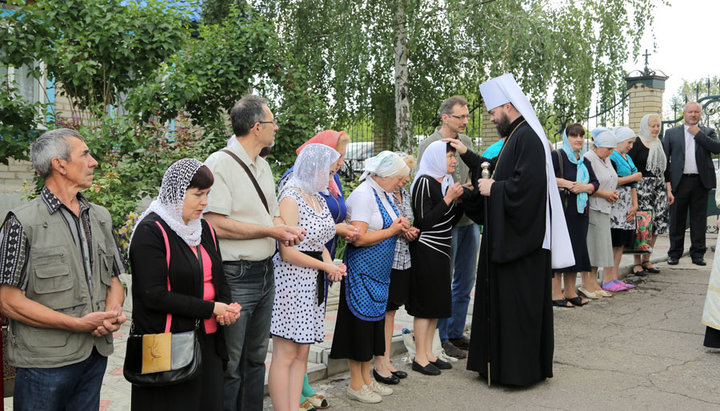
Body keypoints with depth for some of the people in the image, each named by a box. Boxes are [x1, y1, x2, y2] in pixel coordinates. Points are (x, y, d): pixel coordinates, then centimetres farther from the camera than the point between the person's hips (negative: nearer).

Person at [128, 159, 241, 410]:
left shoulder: (204, 228, 12)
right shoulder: (151, 231, -12)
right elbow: (154, 295, -19)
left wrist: (226, 306, -3)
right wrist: (210, 309, -18)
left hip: (207, 341, 7)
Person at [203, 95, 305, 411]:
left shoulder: (263, 166, 14)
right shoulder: (220, 164, -15)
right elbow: (215, 224, -23)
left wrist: (285, 229, -1)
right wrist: (270, 230, -17)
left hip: (265, 274, 9)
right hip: (235, 278, -9)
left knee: (256, 358, 20)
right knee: (230, 366, 1)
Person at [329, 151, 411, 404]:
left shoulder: (385, 195, 12)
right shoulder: (363, 196, -17)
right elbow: (359, 238, -24)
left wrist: (400, 228, -1)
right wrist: (391, 231, -15)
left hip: (380, 272, 9)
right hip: (362, 271, -9)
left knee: (374, 320, 14)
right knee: (360, 322, -1)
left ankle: (367, 379, 25)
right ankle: (356, 385, 12)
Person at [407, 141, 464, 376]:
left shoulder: (445, 182, 14)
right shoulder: (424, 182, -13)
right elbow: (424, 221, -19)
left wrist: (460, 200, 2)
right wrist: (447, 199, -18)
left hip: (441, 250, 9)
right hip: (426, 249, -9)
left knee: (436, 304, 13)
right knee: (425, 304, -2)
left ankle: (428, 354, 23)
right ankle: (420, 358, 8)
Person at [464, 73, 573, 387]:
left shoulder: (527, 137, -17)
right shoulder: (516, 136, 15)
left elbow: (525, 185, -27)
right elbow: (501, 173, 25)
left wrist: (493, 189, -13)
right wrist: (467, 155, 21)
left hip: (521, 240, -10)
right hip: (508, 237, 10)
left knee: (518, 304, -1)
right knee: (502, 301, 15)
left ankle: (520, 369, 11)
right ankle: (500, 362, 27)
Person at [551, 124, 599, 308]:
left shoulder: (585, 162, 17)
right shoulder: (556, 156, -3)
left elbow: (595, 183, 12)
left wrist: (583, 187, -9)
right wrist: (566, 183, -17)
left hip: (579, 212, 7)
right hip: (560, 210, -7)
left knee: (576, 249, 8)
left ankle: (570, 292, 16)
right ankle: (556, 294, -1)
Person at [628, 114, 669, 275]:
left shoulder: (659, 144, 17)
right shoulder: (636, 144, -4)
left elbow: (665, 168, 21)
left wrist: (668, 189, 16)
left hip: (659, 187, 7)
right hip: (642, 187, -7)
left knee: (657, 224, 4)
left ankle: (646, 260, 15)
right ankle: (637, 262, -2)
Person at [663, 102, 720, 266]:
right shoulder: (671, 133, 10)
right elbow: (665, 159, 6)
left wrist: (698, 133, -6)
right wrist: (667, 184, -3)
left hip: (700, 182, 1)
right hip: (679, 182, 0)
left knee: (699, 220, 4)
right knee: (677, 219, 4)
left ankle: (698, 254, 13)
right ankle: (674, 253, 13)